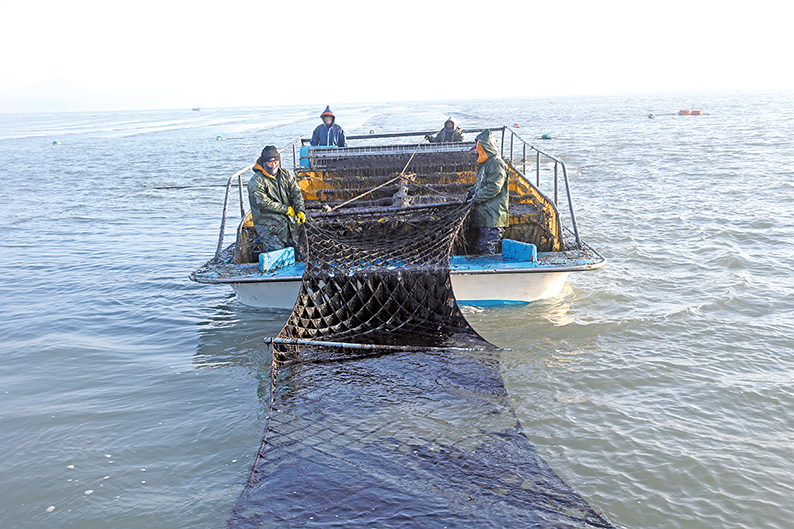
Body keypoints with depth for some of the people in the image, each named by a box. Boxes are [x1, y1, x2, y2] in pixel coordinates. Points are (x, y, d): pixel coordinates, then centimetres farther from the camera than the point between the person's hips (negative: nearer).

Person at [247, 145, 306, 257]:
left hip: (290, 220, 5)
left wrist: (300, 211, -10)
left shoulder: (285, 175, 11)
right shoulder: (256, 181, -8)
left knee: (296, 254, 7)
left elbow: (296, 193, 8)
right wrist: (286, 209, -14)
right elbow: (263, 202, -17)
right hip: (268, 223, -5)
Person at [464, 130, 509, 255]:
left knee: (484, 251, -12)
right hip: (483, 216, 10)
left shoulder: (496, 164, -13)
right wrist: (472, 192, 13)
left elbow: (493, 187, -21)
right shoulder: (485, 163, 19)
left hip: (493, 216, -10)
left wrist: (475, 199, -13)